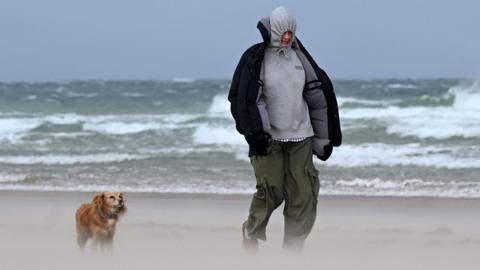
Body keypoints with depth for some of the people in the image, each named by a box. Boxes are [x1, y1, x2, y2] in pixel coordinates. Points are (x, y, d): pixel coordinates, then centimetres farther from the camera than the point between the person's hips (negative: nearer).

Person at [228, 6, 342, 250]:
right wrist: (255, 133, -19)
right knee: (272, 191, -9)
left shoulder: (299, 56, 8)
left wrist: (323, 137, 15)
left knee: (303, 194, -2)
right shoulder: (255, 58, -6)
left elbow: (318, 93, 16)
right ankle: (252, 230, 20)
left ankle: (293, 248, 5)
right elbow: (242, 98, -10)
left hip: (300, 137, 4)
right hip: (270, 137, -4)